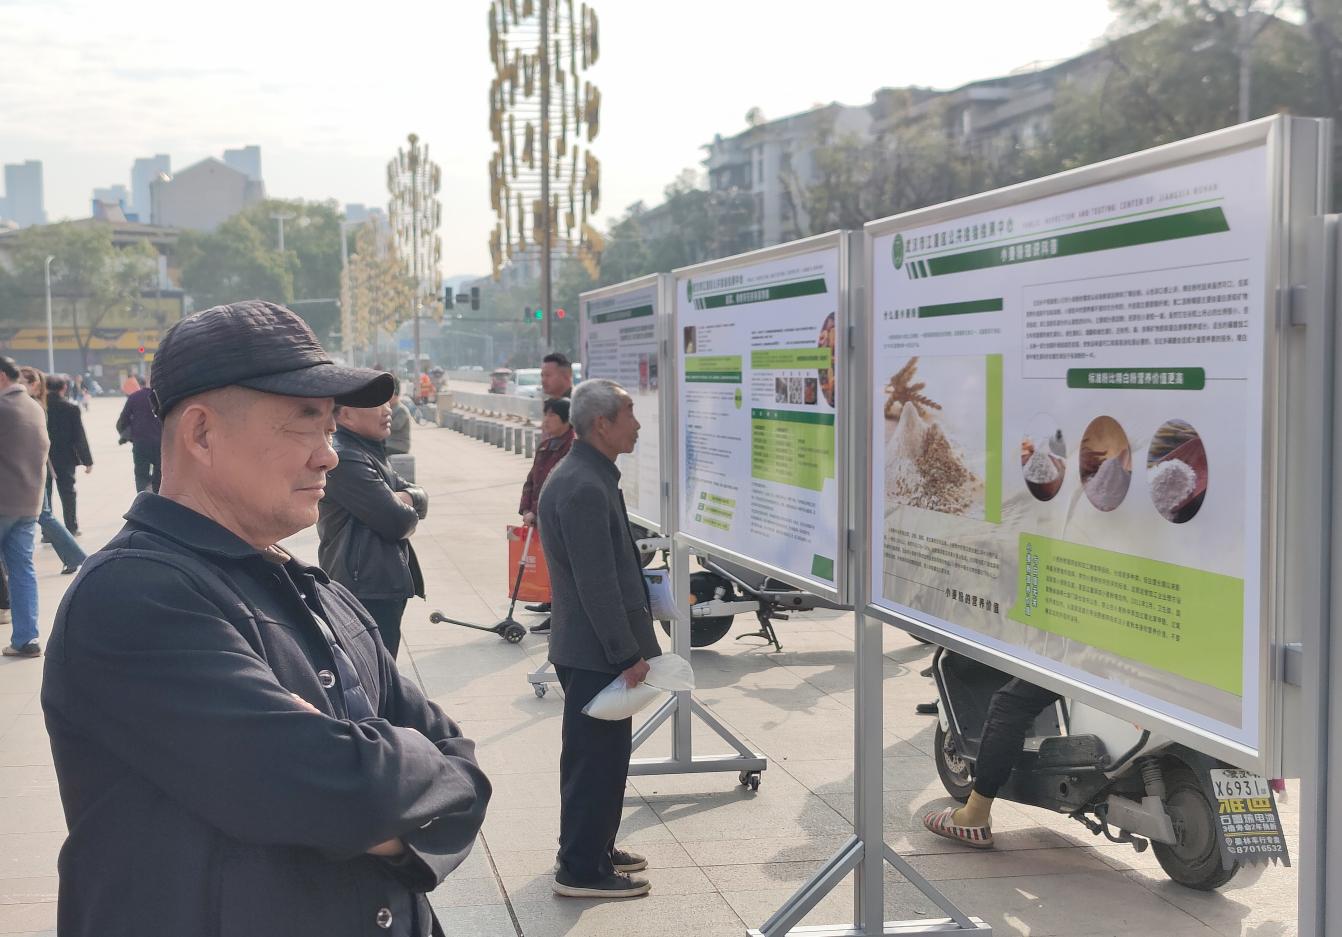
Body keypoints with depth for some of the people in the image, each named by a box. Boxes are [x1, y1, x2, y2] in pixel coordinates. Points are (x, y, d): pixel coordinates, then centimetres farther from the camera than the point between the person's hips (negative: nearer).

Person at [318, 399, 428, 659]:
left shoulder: (370, 451, 17)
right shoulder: (343, 458, -18)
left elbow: (421, 497, 13)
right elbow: (396, 522, -21)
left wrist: (407, 497, -10)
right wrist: (410, 515, 2)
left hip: (386, 585, 11)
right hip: (366, 591, -11)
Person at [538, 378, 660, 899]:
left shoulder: (586, 476, 11)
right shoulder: (583, 489, -23)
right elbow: (597, 583, -24)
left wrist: (630, 646, 22)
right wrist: (628, 654, -20)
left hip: (592, 646, 11)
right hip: (596, 651, -11)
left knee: (601, 754, 20)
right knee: (596, 757, -1)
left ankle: (594, 848, 34)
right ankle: (582, 870, 10)